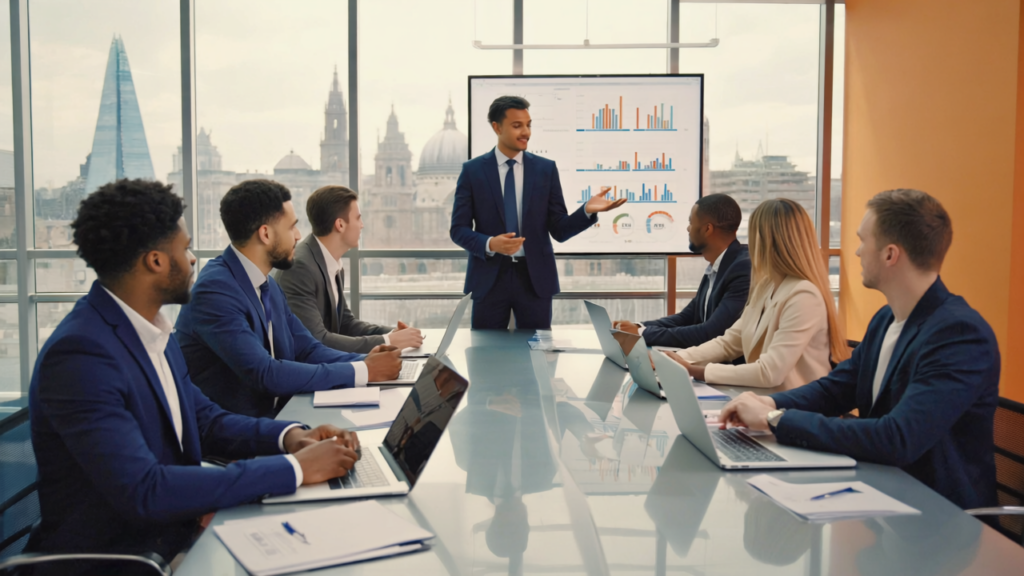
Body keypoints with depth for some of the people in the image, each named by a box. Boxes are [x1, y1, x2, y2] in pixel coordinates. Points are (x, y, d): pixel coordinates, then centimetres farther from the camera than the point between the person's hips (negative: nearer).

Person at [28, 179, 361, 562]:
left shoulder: (150, 330, 4)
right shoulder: (80, 353, -22)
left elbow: (202, 418, 12)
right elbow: (143, 492, -28)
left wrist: (289, 436, -6)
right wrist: (294, 469, -26)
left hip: (178, 537, 7)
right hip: (115, 555, -7)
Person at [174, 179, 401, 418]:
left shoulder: (267, 285, 8)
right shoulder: (215, 290, -18)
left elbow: (307, 349, 11)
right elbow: (265, 375, -24)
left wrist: (365, 361, -7)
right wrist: (363, 371, -20)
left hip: (274, 416, 7)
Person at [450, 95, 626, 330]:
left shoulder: (546, 169, 3)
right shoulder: (472, 170, 0)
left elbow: (559, 230, 2)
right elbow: (458, 229, -1)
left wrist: (587, 210, -17)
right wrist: (490, 244, -21)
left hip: (535, 277, 1)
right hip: (489, 277, -1)